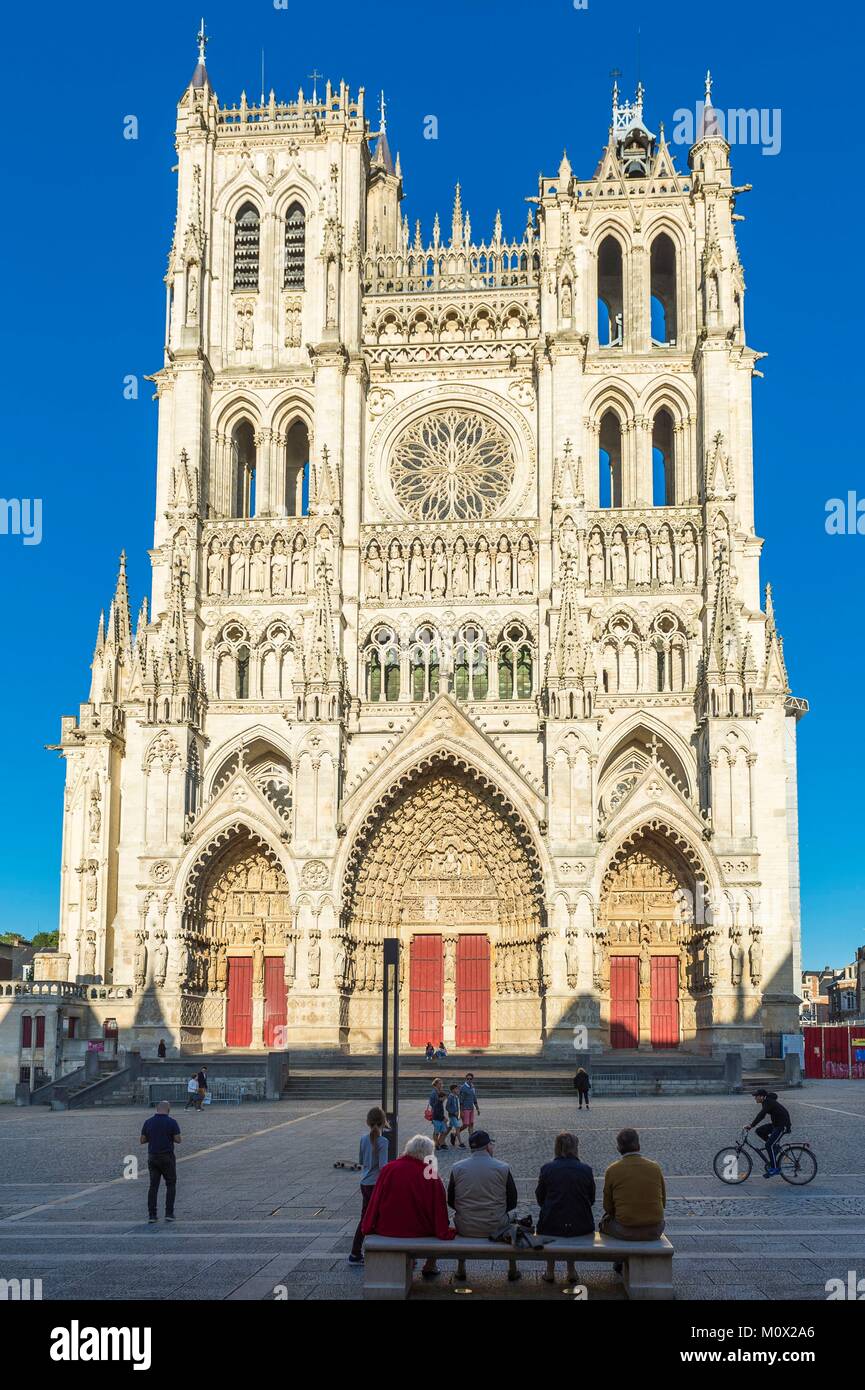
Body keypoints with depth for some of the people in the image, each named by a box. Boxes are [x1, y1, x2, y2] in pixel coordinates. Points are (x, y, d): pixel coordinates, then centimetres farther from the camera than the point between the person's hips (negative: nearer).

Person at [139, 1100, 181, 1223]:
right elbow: (178, 1140, -10)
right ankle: (169, 1213, 3)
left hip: (152, 1157, 3)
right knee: (171, 1185, 11)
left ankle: (152, 1214, 3)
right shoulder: (172, 1122, -9)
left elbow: (142, 1140, 3)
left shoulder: (148, 1122, 0)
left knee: (153, 1186, 10)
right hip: (167, 1157, -3)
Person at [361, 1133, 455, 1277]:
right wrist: (443, 1232, 1)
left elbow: (375, 1200, -4)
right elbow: (439, 1208, -10)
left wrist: (368, 1227, 5)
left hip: (387, 1229, 2)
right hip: (420, 1230, -2)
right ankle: (430, 1267, 35)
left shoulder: (388, 1169, -9)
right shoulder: (432, 1176, -12)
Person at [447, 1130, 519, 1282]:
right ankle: (513, 1270, 39)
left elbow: (451, 1201, 3)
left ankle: (460, 1270, 39)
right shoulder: (503, 1168, -7)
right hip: (496, 1228, -1)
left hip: (465, 1228, 1)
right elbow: (512, 1202, -1)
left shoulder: (457, 1168, -4)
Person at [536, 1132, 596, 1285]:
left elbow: (540, 1199, 4)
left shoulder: (546, 1169, -7)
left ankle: (550, 1271, 36)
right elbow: (591, 1199, 6)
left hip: (551, 1226, -1)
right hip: (581, 1226, 1)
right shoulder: (586, 1170, -5)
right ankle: (571, 1271, 36)